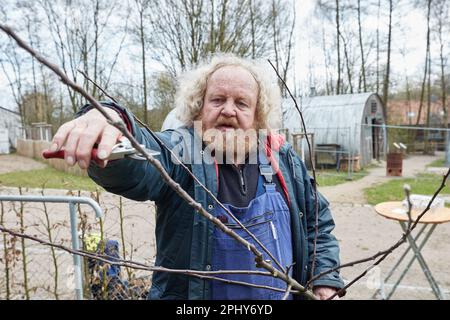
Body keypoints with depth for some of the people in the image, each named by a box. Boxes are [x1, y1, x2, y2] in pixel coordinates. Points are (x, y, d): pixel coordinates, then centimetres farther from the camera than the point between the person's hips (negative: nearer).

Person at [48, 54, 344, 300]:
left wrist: (324, 279, -1)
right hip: (189, 291, -3)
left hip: (283, 293, 4)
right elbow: (139, 157, -39)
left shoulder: (284, 159, -2)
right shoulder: (180, 151, -16)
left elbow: (318, 221, 8)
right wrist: (110, 120, -59)